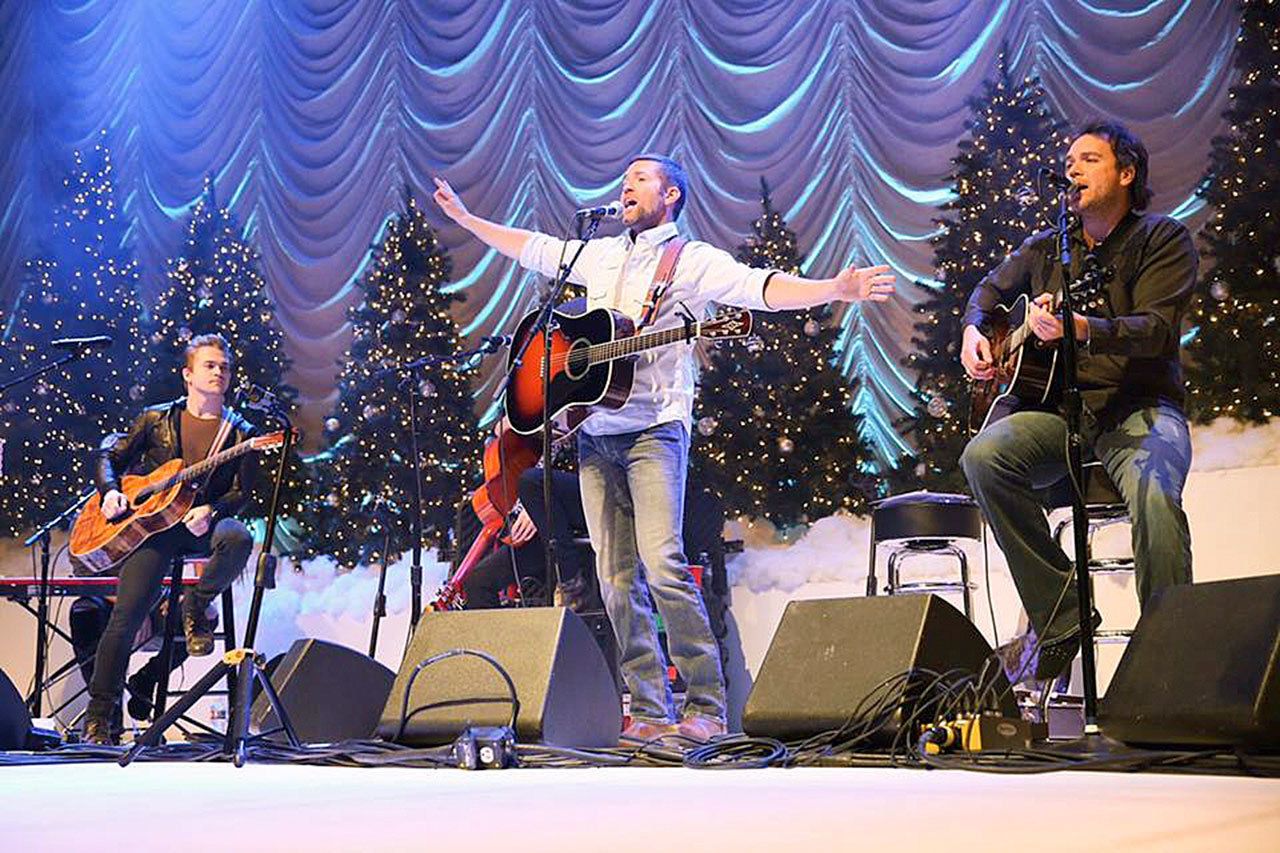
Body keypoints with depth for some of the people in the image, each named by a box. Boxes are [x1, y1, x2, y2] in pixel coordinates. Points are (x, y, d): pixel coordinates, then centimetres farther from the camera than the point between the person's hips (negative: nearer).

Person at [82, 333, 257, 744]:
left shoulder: (239, 433, 10)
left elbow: (242, 492, 2)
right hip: (150, 522, 0)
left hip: (204, 523, 0)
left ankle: (197, 603, -6)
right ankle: (98, 714, -1)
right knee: (127, 613, -14)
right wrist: (111, 492, -6)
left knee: (238, 538, -37)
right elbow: (108, 456, 15)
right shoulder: (155, 419, 13)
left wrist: (211, 511, -18)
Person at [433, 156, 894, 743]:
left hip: (653, 429, -6)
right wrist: (464, 217, 38)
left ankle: (706, 708, -12)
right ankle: (649, 712, 4)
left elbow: (760, 287, -12)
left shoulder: (692, 260, 3)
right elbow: (533, 249, 34)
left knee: (662, 564, -19)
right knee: (616, 577, 0)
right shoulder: (600, 255, 22)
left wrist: (836, 289, -27)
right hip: (594, 432, 6)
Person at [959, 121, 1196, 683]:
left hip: (1139, 407, -4)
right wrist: (973, 331, 13)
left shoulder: (1163, 239, 3)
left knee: (1154, 493, -37)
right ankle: (1059, 619, -19)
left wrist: (1082, 329, -30)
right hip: (1059, 409, 4)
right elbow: (991, 288, 36)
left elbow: (1158, 329, -12)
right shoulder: (1046, 248, 18)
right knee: (984, 454, -28)